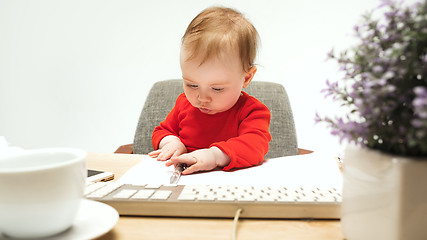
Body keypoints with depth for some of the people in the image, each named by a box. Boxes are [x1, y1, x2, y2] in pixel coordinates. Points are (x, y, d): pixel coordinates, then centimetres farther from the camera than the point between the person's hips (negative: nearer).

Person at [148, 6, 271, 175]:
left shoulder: (251, 111, -9)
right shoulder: (184, 103, 7)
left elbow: (255, 145, -24)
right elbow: (162, 131, 18)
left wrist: (216, 155, -38)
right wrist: (171, 142, -4)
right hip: (185, 181, 4)